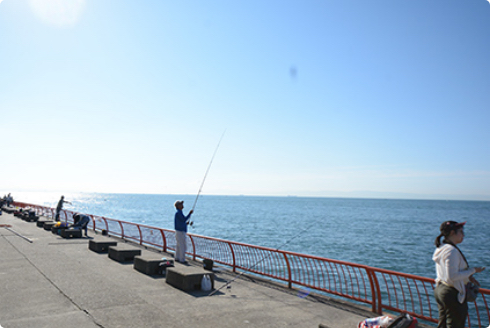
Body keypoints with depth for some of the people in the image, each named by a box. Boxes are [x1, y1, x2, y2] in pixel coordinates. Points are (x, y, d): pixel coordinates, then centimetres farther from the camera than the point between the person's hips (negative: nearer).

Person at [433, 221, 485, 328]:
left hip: (440, 290, 9)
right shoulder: (452, 250, -21)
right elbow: (452, 276, -24)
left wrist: (468, 277, 10)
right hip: (452, 294, -9)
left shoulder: (441, 248, 9)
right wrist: (473, 270, -15)